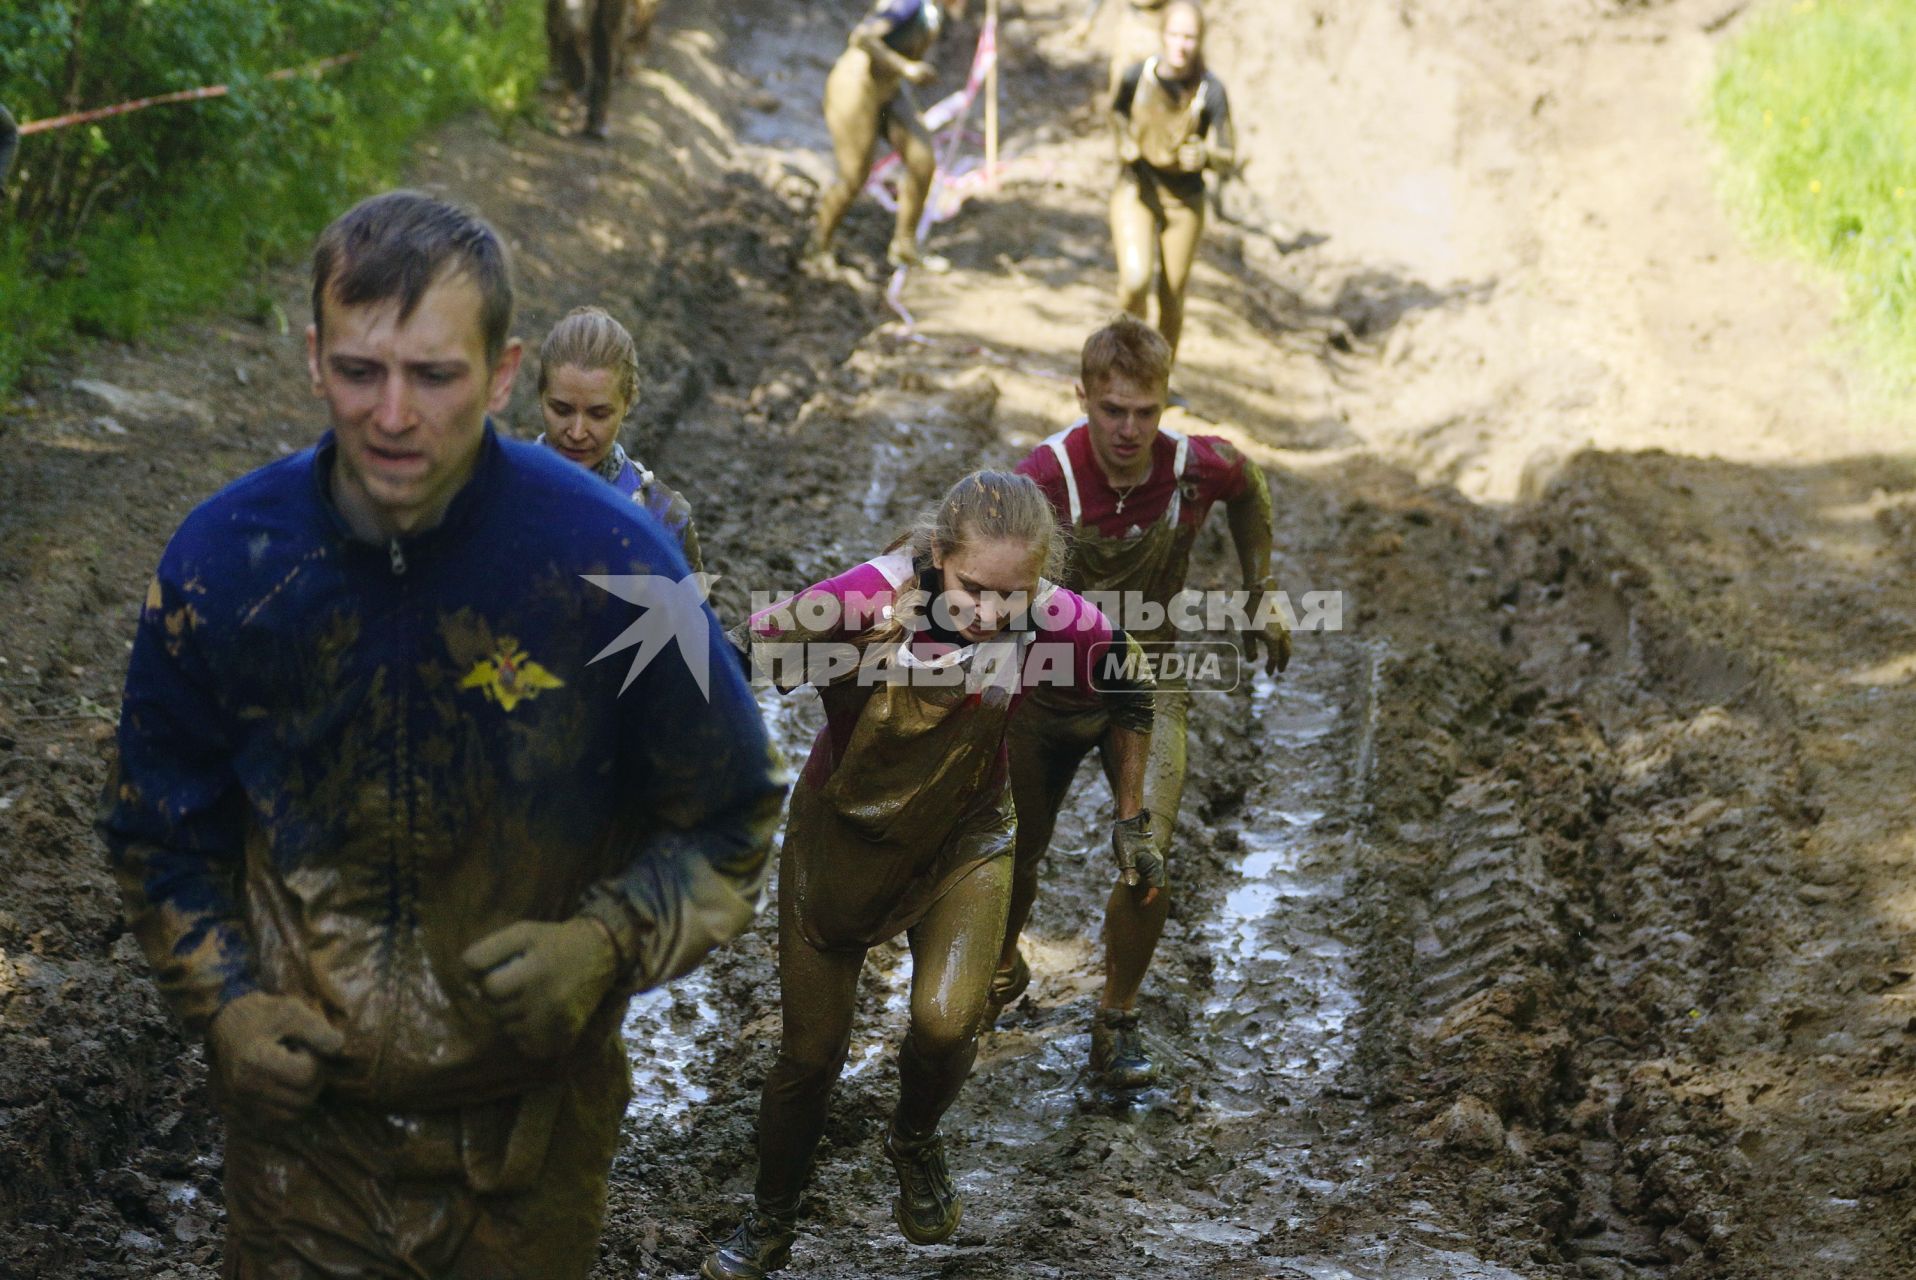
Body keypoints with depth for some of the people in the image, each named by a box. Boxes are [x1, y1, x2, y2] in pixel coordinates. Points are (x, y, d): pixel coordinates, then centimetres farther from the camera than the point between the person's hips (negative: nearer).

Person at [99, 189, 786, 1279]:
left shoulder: (611, 564, -19)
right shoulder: (223, 563, -12)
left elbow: (730, 818, -5)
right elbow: (163, 830, 5)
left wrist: (610, 943, -21)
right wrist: (226, 1004, -8)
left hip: (532, 1119, -1)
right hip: (303, 1102, 1)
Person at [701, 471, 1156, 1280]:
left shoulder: (1058, 626, -26)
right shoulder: (864, 602, -32)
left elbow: (1128, 697, -3)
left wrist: (1130, 823, 3)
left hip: (963, 840, 1)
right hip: (841, 834, -1)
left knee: (946, 1021, -21)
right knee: (810, 1054, 7)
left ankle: (915, 1142, 16)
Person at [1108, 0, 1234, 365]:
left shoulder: (1211, 91, -18)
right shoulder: (1137, 75, -13)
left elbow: (1228, 158, -13)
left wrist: (1204, 155, -34)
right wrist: (1124, 141, -6)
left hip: (1184, 201, 0)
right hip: (1136, 191, 0)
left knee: (1172, 300, 9)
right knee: (1136, 280, -21)